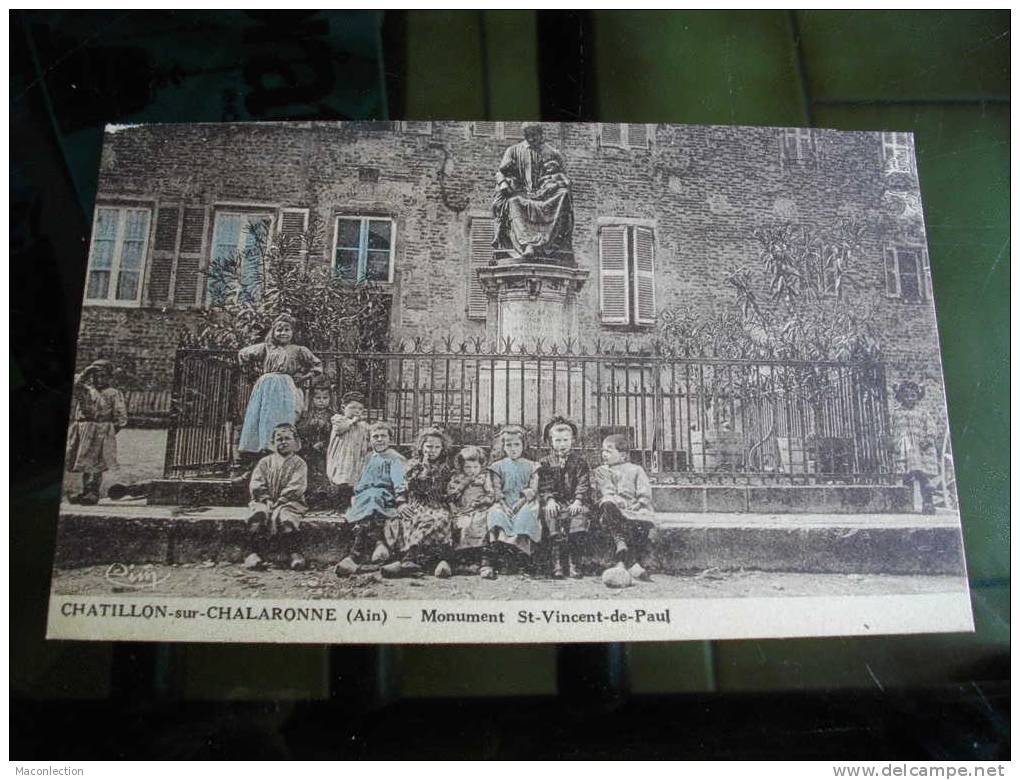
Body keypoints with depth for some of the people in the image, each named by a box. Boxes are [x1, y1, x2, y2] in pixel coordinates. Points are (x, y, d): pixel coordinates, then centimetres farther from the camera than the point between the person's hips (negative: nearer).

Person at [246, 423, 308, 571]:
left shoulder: (298, 463, 4)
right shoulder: (265, 462, 13)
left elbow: (295, 488, -7)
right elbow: (256, 485, 4)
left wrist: (279, 502, -16)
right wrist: (267, 501, -11)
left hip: (289, 502, -2)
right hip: (265, 500, 2)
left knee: (285, 519, -33)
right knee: (258, 515, -29)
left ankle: (292, 552, -25)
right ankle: (257, 552, -25)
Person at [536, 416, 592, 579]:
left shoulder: (578, 461, 12)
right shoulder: (545, 462, 13)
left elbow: (583, 484, 1)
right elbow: (544, 486, 3)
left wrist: (578, 500, -16)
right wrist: (550, 500, -16)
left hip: (575, 502, 0)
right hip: (556, 502, 0)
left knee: (580, 517, -33)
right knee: (552, 518, -33)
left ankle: (574, 563, -25)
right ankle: (558, 564, -32)